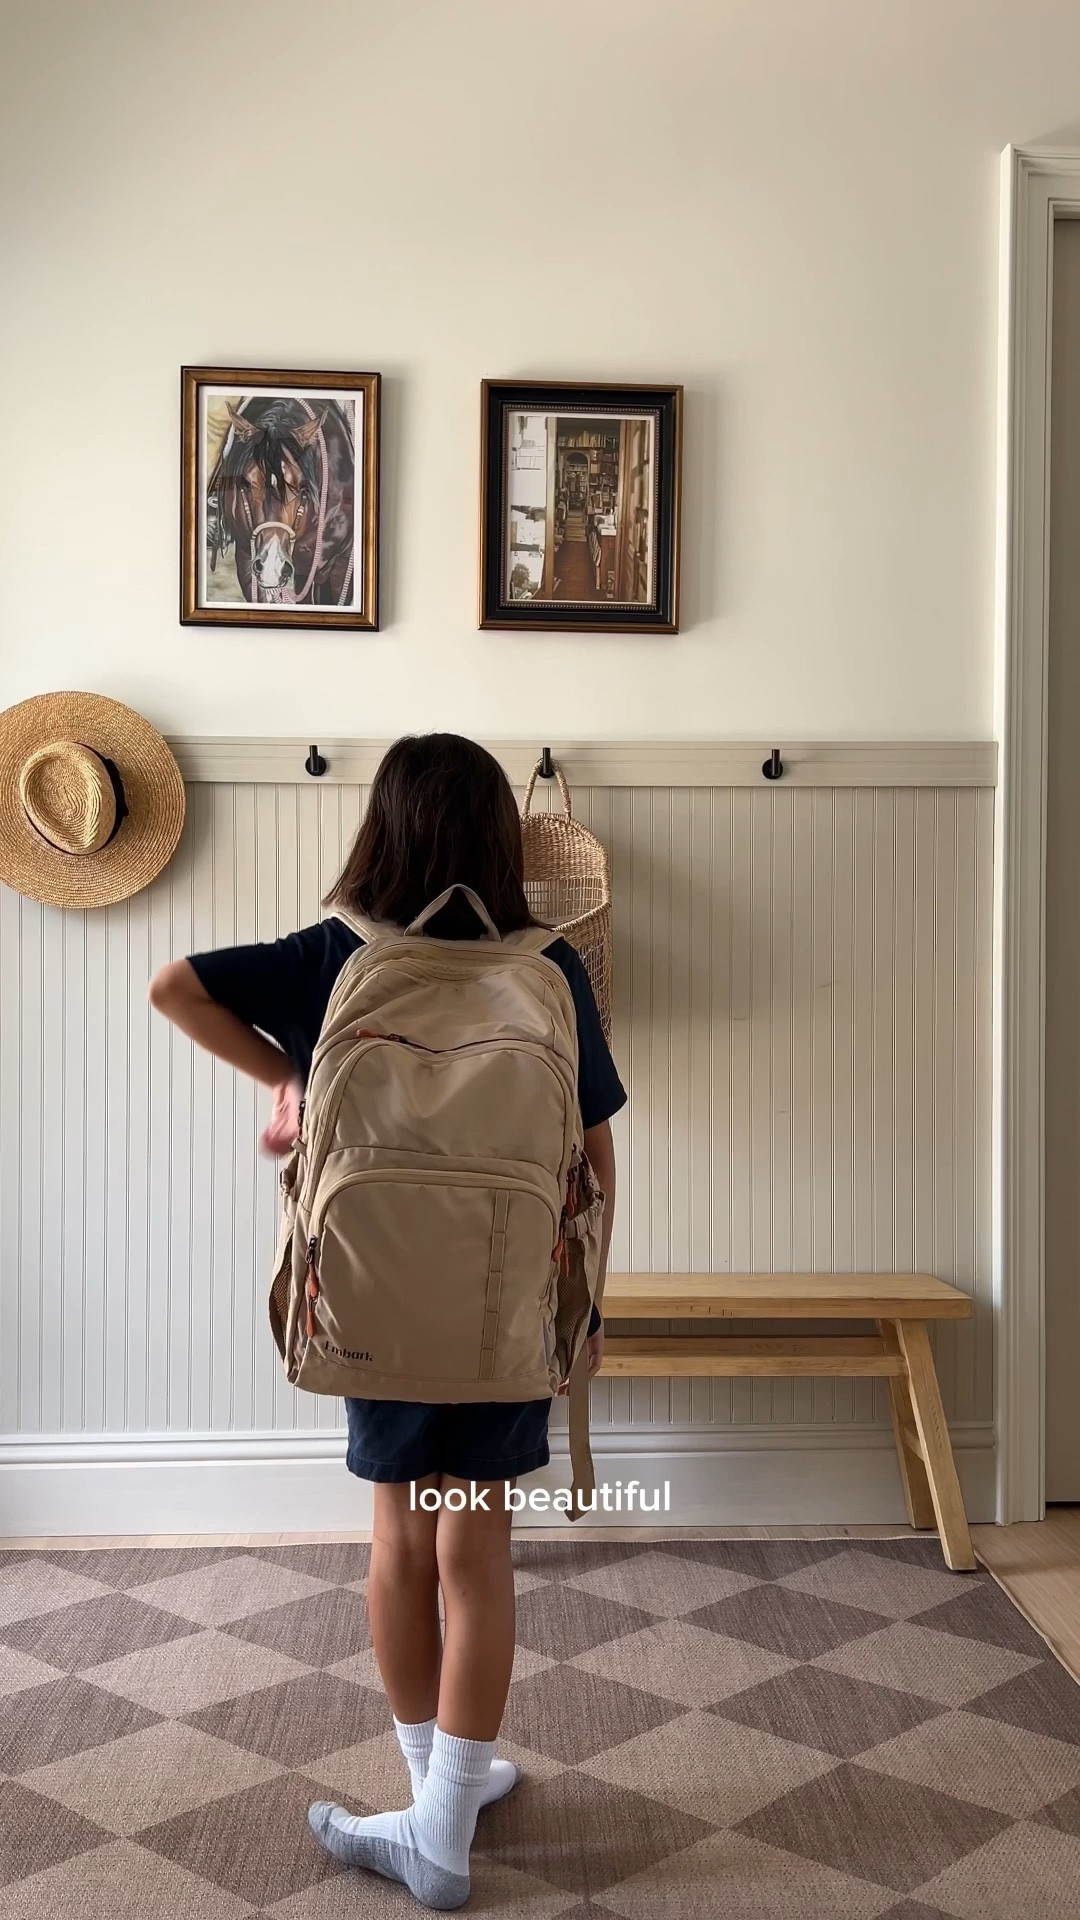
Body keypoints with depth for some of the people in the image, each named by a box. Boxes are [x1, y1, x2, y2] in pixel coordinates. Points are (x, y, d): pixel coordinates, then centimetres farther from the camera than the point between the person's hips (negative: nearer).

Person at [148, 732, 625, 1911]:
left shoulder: (340, 958, -6)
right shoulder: (551, 968, -6)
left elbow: (173, 987, -10)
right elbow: (593, 1149, -3)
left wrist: (284, 1075, 0)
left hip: (379, 1293, 1)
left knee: (400, 1539, 16)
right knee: (475, 1551, 8)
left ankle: (448, 1782, 31)